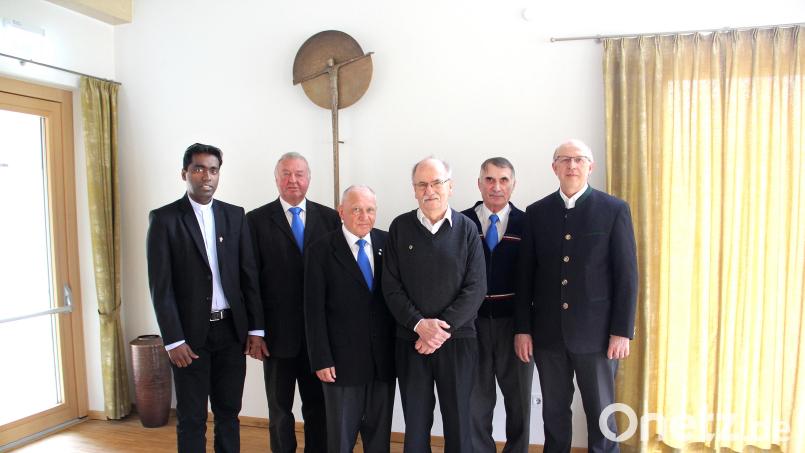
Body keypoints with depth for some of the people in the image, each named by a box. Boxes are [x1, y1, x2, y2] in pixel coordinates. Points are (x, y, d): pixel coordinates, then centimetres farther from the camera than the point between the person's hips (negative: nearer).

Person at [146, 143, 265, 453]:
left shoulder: (235, 216, 5)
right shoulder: (164, 218, -4)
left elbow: (249, 274, 4)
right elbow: (160, 285, -7)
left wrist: (256, 329, 1)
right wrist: (173, 340, -11)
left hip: (232, 330, 3)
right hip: (190, 333, -3)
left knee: (228, 412, 13)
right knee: (191, 419, 8)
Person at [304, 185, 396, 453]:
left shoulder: (388, 243, 2)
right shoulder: (321, 250, -6)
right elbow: (314, 310, -7)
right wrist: (321, 359, -10)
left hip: (384, 358, 3)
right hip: (343, 359, -3)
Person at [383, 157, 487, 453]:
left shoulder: (466, 229, 0)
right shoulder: (400, 227, 3)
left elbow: (476, 288, -5)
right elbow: (391, 286, -1)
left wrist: (443, 328, -13)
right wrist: (419, 324, -13)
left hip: (457, 340, 0)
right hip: (411, 341, 1)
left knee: (458, 421, 9)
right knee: (415, 423, 10)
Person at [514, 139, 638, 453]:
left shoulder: (614, 210, -2)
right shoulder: (537, 212, 5)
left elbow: (627, 275, -4)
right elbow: (526, 275, 5)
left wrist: (622, 331, -9)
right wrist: (522, 328, 1)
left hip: (596, 332, -2)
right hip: (548, 332, 2)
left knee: (601, 414, 10)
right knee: (554, 413, 14)